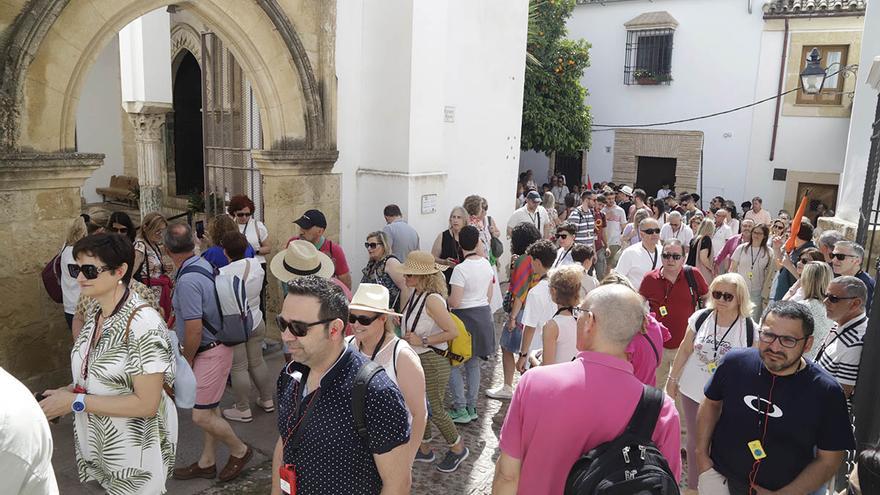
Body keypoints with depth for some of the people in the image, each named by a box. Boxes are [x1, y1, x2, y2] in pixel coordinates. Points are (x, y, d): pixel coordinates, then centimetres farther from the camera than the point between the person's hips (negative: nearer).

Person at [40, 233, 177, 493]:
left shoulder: (143, 323, -26)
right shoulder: (94, 313, 0)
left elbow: (146, 404, -26)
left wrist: (76, 401, -23)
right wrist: (67, 392, -4)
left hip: (134, 454, -8)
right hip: (98, 443, 8)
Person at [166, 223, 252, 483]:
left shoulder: (187, 281, -26)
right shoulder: (204, 264, 1)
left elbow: (194, 329, -24)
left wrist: (186, 361, -9)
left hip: (209, 352, -10)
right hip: (215, 347, 10)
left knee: (201, 416, -1)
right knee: (209, 409, 19)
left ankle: (240, 450, 21)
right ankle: (206, 463, 33)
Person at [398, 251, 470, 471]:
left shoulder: (432, 299, -24)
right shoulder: (416, 295, 0)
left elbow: (453, 332, -25)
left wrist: (422, 341, -23)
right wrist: (397, 319, -3)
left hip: (432, 361, -8)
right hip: (416, 359, 8)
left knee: (434, 409, 6)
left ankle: (458, 448, 27)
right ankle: (424, 449, 36)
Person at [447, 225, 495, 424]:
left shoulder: (460, 269, -20)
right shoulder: (487, 264, 2)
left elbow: (454, 302, -21)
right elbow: (489, 296, 10)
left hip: (465, 318, -7)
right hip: (484, 315, 7)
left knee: (454, 365, 6)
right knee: (473, 364, 16)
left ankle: (461, 410, 7)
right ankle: (471, 408, 25)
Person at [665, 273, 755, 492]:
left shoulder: (750, 329, -14)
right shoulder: (700, 318, -8)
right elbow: (685, 350, 2)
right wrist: (673, 378, 7)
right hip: (693, 391, 2)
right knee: (694, 441, 17)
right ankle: (693, 485, 37)